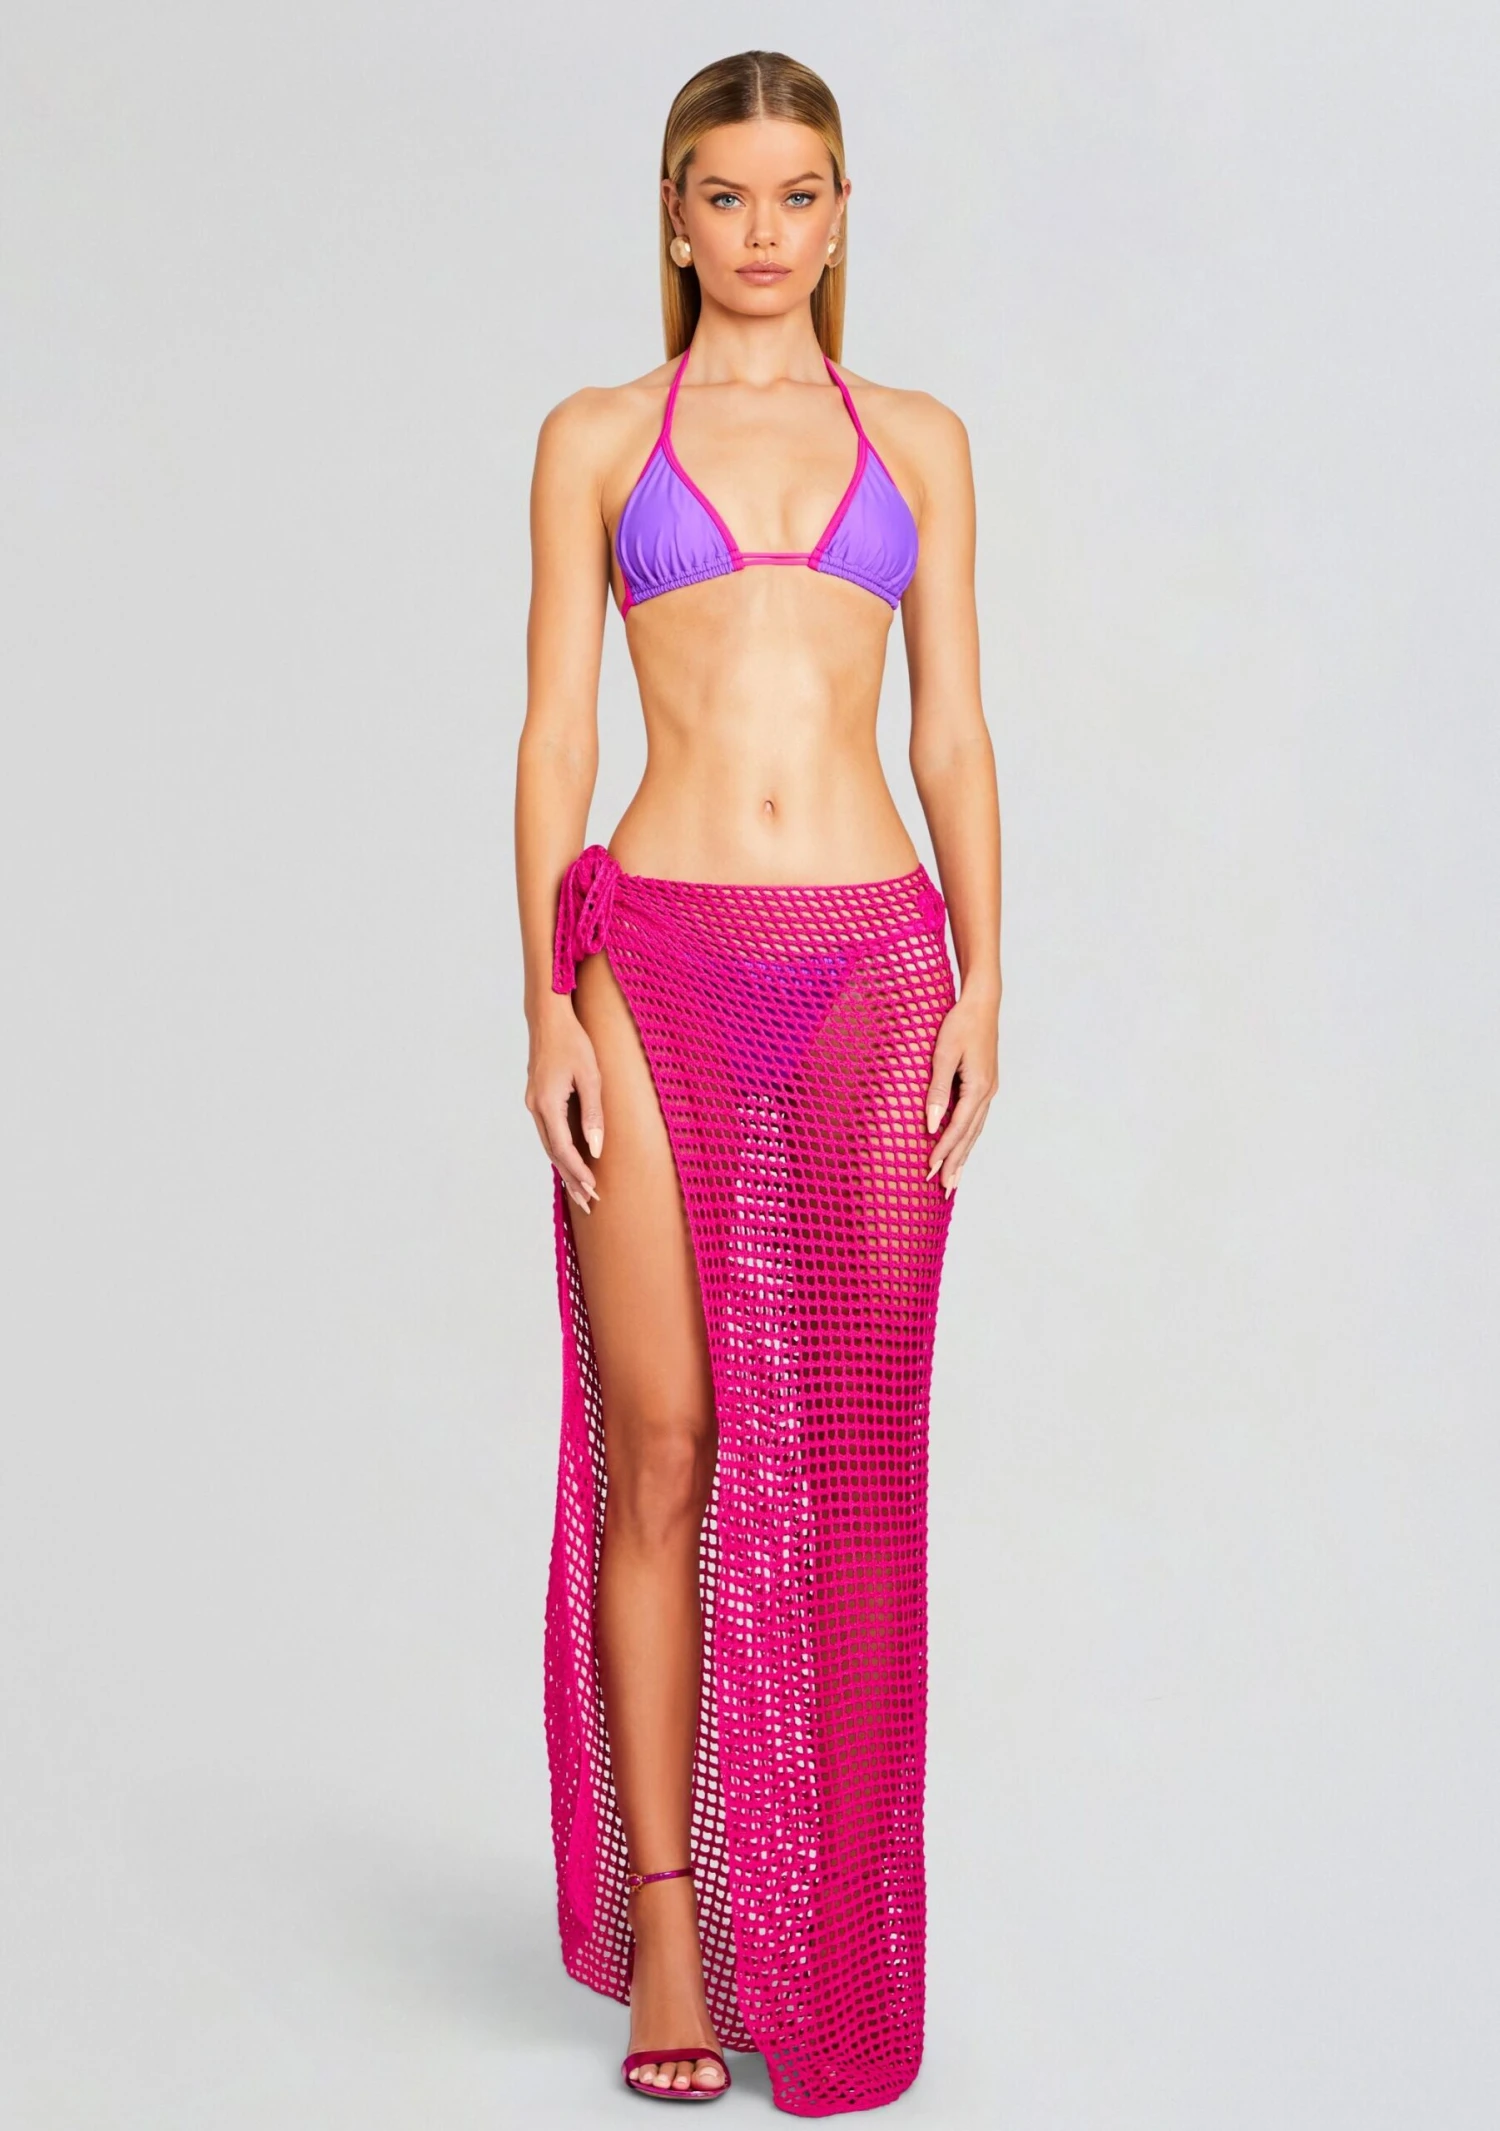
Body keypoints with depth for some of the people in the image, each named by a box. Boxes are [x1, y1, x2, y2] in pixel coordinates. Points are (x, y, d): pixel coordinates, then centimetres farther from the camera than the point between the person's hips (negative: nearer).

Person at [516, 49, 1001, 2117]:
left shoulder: (918, 440, 13)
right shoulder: (597, 438, 8)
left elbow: (955, 729, 10)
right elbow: (553, 733, 4)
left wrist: (983, 983, 0)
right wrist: (547, 1004, -5)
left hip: (875, 958, 1)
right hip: (660, 957, -1)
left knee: (851, 1461, 2)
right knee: (660, 1453, -1)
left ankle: (833, 1950, 14)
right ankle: (663, 1932, 11)